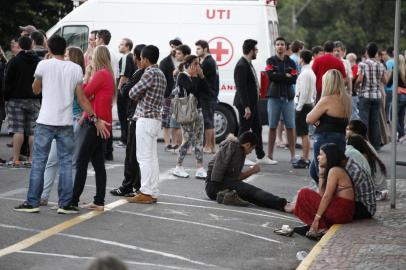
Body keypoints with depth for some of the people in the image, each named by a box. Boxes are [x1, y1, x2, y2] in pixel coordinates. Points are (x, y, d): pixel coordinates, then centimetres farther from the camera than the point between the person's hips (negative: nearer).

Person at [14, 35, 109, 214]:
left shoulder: (44, 65, -3)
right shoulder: (76, 69, 2)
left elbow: (35, 90, 11)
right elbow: (82, 99, 2)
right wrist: (95, 119, 9)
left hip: (45, 122, -2)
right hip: (66, 123, 2)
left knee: (39, 161, 4)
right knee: (66, 162, 7)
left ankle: (32, 203, 5)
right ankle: (65, 204, 5)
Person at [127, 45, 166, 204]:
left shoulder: (150, 74, -14)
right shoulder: (161, 75, 15)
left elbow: (132, 93, -12)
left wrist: (139, 96, 8)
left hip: (146, 119, -9)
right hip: (155, 118, 9)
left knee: (144, 158, -7)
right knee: (152, 158, 11)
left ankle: (147, 193, -7)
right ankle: (153, 192, 13)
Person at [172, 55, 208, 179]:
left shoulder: (197, 76, 14)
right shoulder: (182, 76, -7)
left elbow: (206, 88, 4)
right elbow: (192, 88, -21)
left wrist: (201, 76, -3)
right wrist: (195, 76, -11)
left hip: (198, 109, 7)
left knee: (199, 139, 3)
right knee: (188, 139, -6)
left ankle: (200, 168, 2)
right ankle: (178, 167, 4)